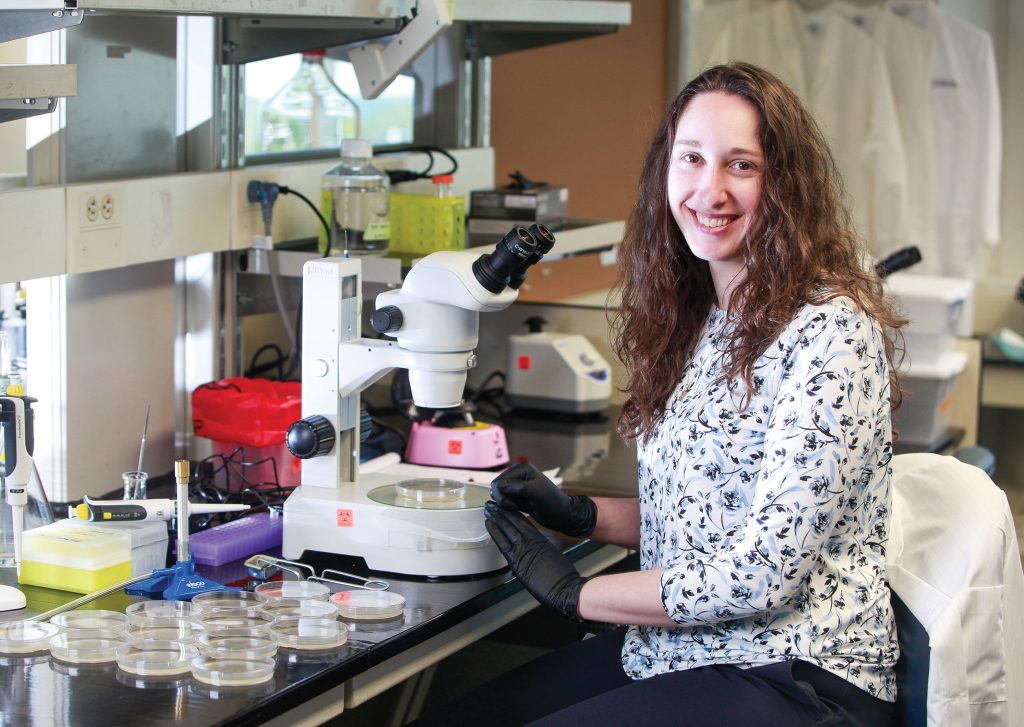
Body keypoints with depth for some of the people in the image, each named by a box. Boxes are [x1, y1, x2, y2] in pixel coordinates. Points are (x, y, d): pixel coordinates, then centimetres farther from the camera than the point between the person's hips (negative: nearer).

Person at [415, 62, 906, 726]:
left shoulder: (831, 333, -17)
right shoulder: (703, 319, 9)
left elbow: (764, 570, -21)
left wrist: (576, 592, -11)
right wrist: (580, 514, 3)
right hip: (677, 648, 8)